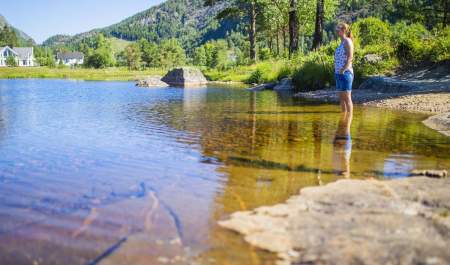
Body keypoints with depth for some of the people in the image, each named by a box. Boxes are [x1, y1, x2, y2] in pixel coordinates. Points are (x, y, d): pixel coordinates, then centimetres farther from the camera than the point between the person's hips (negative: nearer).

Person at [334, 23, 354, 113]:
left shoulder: (347, 41, -8)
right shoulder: (342, 42, 19)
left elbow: (350, 58, -17)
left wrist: (343, 70, -20)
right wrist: (338, 71, 15)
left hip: (345, 73, -9)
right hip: (339, 74, 9)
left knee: (347, 98, -7)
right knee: (341, 98, 11)